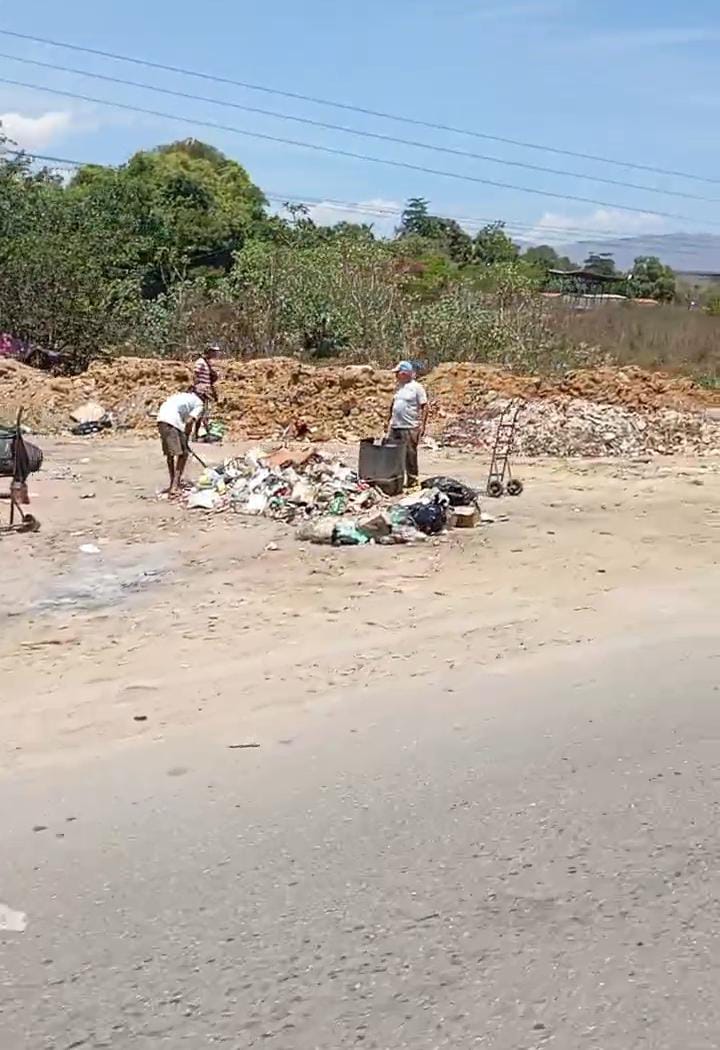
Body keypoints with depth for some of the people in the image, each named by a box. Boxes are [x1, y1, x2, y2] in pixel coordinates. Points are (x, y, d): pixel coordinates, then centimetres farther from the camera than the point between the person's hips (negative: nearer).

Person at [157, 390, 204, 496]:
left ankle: (173, 485, 28)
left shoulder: (181, 396, 33)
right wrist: (186, 439, 8)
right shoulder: (199, 404, 12)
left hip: (161, 419, 7)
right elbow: (189, 421, -3)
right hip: (173, 421, -7)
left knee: (169, 453, 18)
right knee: (183, 454, 0)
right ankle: (174, 487, -7)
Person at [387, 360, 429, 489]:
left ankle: (412, 480, 8)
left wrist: (422, 425, -14)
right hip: (395, 427, 7)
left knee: (410, 454, -1)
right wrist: (390, 422, 19)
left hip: (410, 428, -7)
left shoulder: (417, 387, -7)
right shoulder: (399, 387, 14)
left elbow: (424, 407, -9)